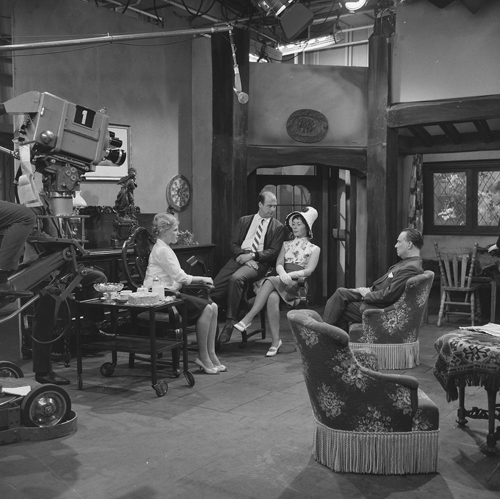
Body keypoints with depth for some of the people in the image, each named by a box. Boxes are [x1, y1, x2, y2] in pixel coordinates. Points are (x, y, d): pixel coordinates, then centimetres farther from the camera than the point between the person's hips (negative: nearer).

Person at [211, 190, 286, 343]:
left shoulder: (278, 227, 11)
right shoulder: (244, 221, 18)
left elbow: (273, 251, 0)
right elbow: (233, 244, 11)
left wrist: (252, 255, -14)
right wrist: (244, 256, -10)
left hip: (259, 262, -3)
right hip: (239, 258, 4)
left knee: (236, 278, -34)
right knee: (215, 286, -20)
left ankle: (230, 322, -27)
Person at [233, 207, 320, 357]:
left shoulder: (314, 249, 14)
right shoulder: (286, 244, 25)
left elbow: (309, 270, -1)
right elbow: (279, 264, 10)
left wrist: (291, 275, -18)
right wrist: (283, 274, -15)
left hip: (298, 284, -3)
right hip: (281, 281, 3)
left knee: (270, 281, -34)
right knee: (273, 297, -34)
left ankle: (247, 319, -36)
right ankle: (276, 341, -34)